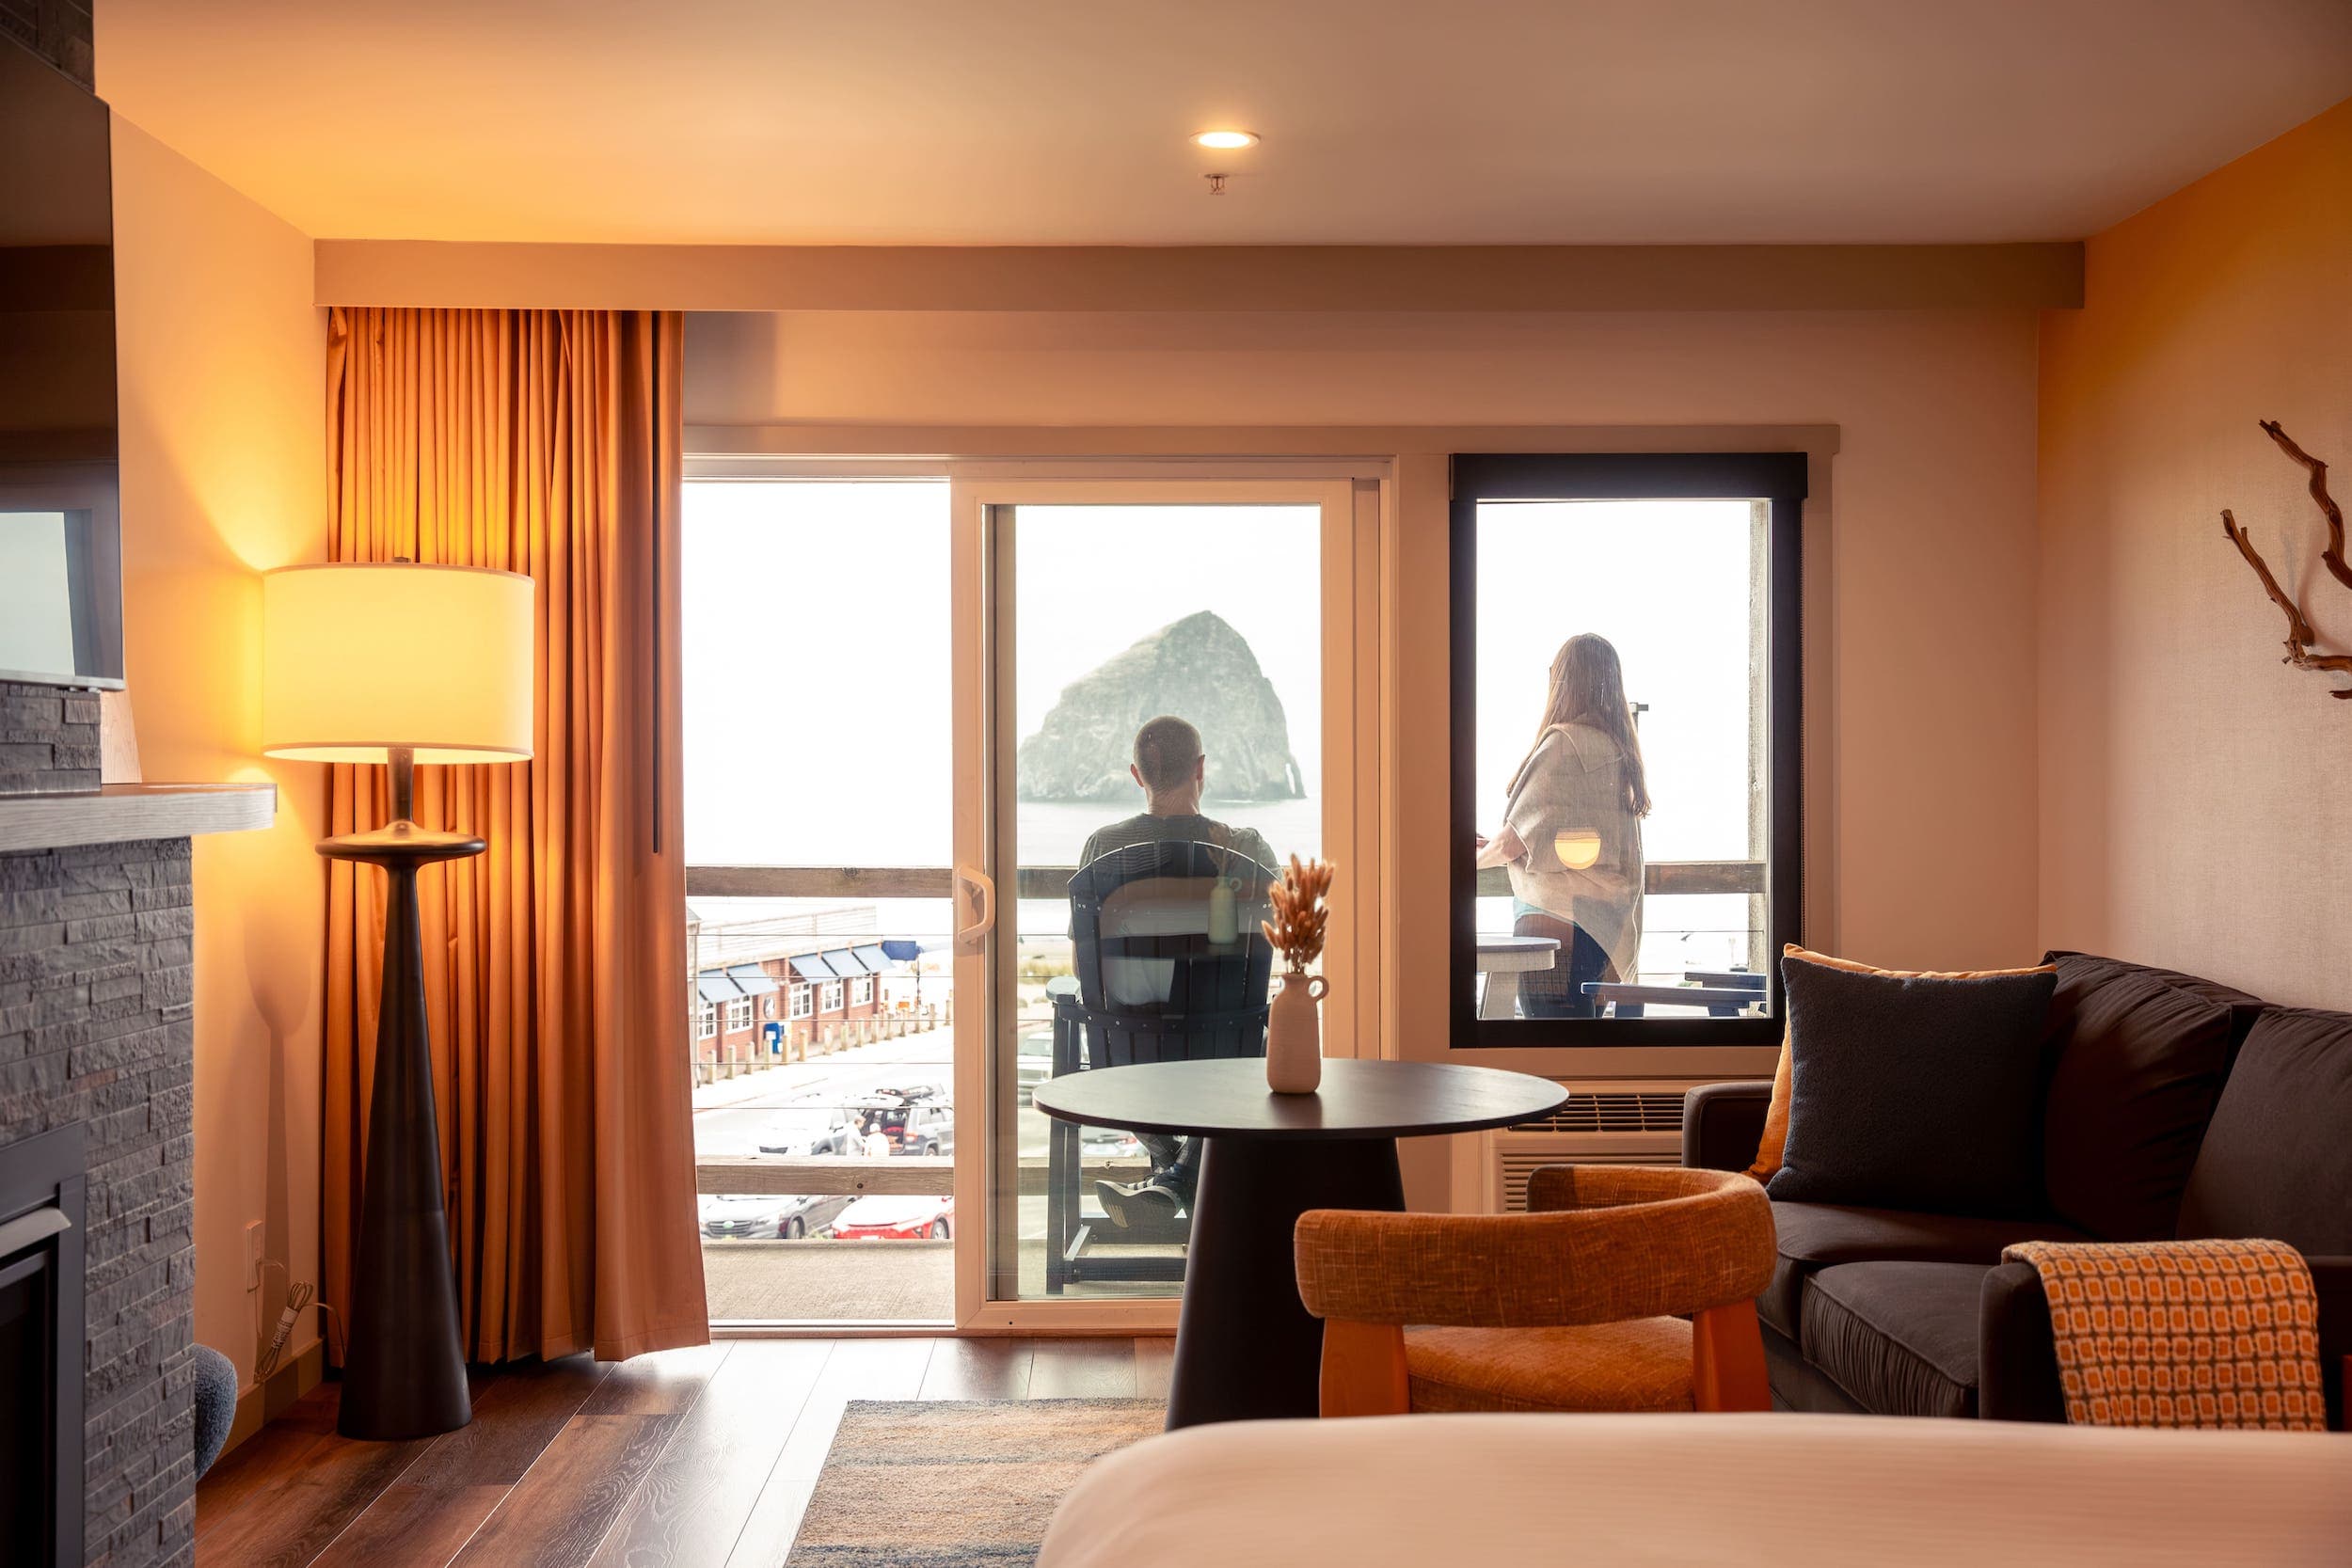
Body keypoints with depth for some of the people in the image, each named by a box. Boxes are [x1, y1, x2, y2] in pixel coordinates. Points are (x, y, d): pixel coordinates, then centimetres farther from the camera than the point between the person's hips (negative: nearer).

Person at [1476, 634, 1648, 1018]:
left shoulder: (1564, 743, -12)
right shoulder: (1619, 749, 13)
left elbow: (1514, 842, -12)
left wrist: (1478, 856, 9)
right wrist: (1495, 846, 22)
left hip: (1556, 921, -9)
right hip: (1602, 926, 9)